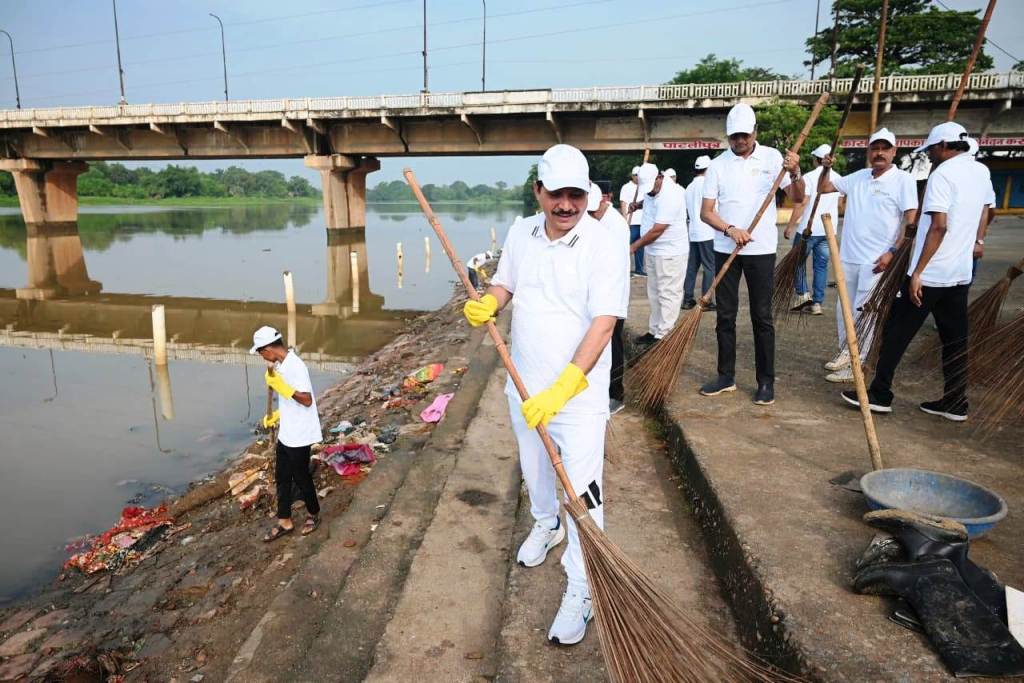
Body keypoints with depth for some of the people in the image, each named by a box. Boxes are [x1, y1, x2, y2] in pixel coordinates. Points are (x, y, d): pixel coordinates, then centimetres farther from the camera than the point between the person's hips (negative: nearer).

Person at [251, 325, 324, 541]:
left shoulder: (295, 365, -23)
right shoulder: (281, 365, 7)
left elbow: (307, 400, -25)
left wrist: (280, 385, -27)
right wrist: (276, 415, 11)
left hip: (298, 435, -9)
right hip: (286, 433, 9)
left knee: (301, 477, 8)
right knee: (282, 477, 15)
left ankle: (313, 514, 30)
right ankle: (284, 522, 27)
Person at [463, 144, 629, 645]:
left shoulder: (607, 245, -18)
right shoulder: (521, 232, 0)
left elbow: (603, 324, -24)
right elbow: (504, 284, 13)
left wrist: (562, 388, -32)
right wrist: (486, 304, -12)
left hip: (579, 392, -6)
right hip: (524, 385, 6)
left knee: (582, 490, -4)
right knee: (534, 468, 25)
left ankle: (581, 590, 14)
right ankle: (545, 524, 55)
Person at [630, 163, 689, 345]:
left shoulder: (670, 195, -23)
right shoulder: (651, 190, 5)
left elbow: (657, 230, -24)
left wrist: (635, 246, -16)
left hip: (670, 253, -9)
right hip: (653, 251, 9)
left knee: (668, 295, -3)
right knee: (654, 294, 15)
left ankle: (663, 336, 1)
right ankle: (654, 331, 24)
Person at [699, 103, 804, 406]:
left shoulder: (772, 157, 0)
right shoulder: (717, 164, 1)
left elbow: (797, 198, -5)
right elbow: (706, 212, -2)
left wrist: (795, 173, -24)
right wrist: (730, 230, -18)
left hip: (761, 250, -2)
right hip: (725, 249, 2)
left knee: (762, 317, 3)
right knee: (725, 315, 8)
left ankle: (766, 381, 11)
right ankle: (726, 376, 19)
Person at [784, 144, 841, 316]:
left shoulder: (809, 177, -8)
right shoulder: (838, 178, 8)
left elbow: (801, 203, -14)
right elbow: (838, 205, 15)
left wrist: (790, 226, -12)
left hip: (808, 229, -5)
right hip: (829, 229, 5)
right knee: (821, 265, 8)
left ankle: (803, 294, 0)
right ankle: (817, 303, 9)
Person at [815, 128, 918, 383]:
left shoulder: (903, 180, -6)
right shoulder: (857, 177, 11)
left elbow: (912, 221, -10)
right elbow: (825, 188, 19)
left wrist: (893, 252, -18)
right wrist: (825, 168, 0)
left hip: (877, 261, -6)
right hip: (849, 257, 6)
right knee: (843, 310, 14)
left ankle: (855, 365, 6)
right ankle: (845, 354, 29)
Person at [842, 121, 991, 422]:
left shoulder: (942, 174, -13)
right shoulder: (982, 172, 12)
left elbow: (939, 226, -22)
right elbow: (982, 218, 24)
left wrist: (917, 272, -22)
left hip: (930, 273, -8)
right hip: (961, 273, 8)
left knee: (896, 332, 1)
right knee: (955, 339, 11)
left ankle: (879, 395, 6)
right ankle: (955, 403, 16)